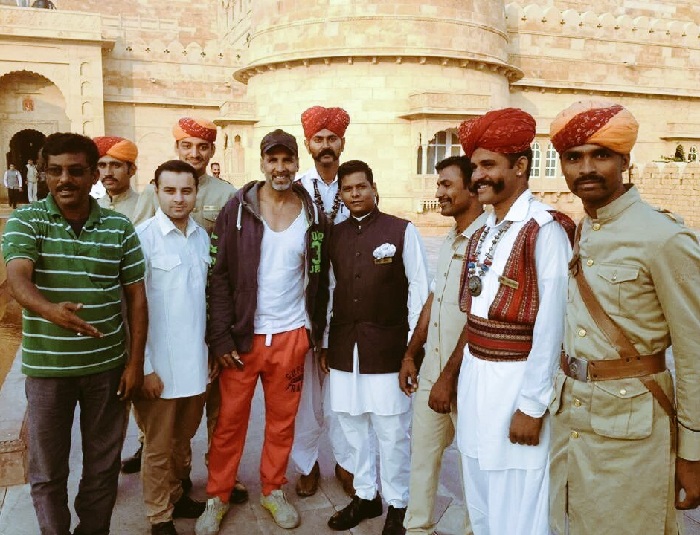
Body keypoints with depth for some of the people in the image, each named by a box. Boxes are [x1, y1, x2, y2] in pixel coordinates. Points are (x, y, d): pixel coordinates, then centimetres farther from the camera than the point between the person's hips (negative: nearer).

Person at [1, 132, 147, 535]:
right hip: (46, 366, -1)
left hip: (108, 365, 1)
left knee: (103, 464, 14)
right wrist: (50, 310, -44)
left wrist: (136, 362, -2)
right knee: (47, 469, 13)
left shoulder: (120, 228, -1)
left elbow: (136, 297, 2)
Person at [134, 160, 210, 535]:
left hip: (196, 362, 5)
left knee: (183, 438, 20)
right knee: (159, 447, 12)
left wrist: (212, 347, 10)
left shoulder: (202, 236, 4)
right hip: (160, 364, -5)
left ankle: (175, 496, 41)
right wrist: (144, 367, -12)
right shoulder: (143, 237, -12)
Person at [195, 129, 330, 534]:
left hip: (291, 335, 2)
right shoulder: (238, 210, -5)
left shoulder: (313, 214, 2)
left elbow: (320, 280, 8)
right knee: (230, 421, 8)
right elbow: (219, 276, -6)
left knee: (283, 420, 13)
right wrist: (221, 336, -11)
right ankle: (218, 498, 26)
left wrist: (317, 334, 7)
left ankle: (274, 491, 32)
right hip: (242, 335, -2)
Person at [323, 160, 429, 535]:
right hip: (343, 346, 4)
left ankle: (397, 504, 24)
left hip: (387, 348, -4)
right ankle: (365, 495, 32)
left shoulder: (402, 231, -4)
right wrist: (324, 344, 11)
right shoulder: (334, 235, 8)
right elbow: (329, 290, 11)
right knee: (352, 426, 14)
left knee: (392, 430, 4)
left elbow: (419, 289, -3)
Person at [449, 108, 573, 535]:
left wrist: (532, 407, -17)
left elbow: (550, 327, -18)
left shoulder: (544, 229, -15)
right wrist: (450, 376, 16)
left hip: (515, 380, -8)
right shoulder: (483, 234, 10)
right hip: (474, 374, 8)